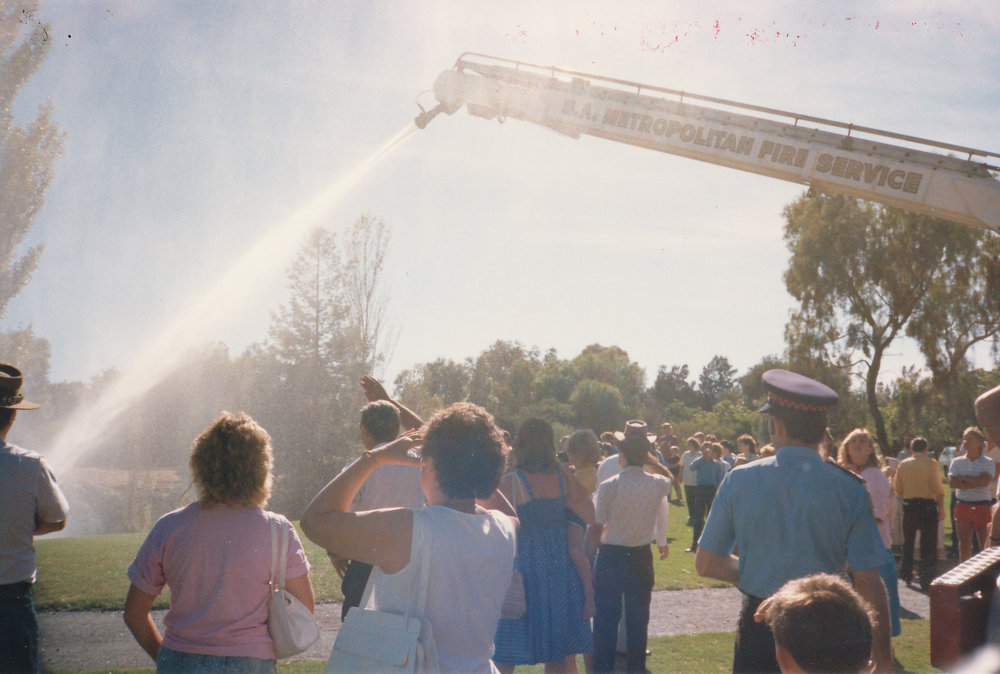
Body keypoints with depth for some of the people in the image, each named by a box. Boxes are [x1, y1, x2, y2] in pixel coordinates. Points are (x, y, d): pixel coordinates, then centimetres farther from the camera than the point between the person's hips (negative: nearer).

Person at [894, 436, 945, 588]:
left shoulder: (903, 464, 3)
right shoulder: (931, 463, -7)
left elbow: (898, 489, 5)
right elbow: (938, 489, -11)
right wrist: (941, 509, -5)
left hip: (908, 506, 3)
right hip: (927, 505, -3)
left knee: (908, 541, 18)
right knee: (928, 544, 4)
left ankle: (906, 575, 22)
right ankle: (926, 579, 2)